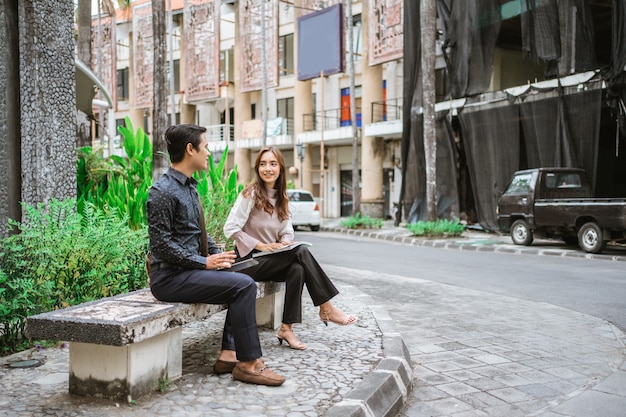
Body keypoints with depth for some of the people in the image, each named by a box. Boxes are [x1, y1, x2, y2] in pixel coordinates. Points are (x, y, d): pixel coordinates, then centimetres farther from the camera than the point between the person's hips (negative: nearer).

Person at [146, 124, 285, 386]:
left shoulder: (189, 187, 16)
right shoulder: (162, 192, -15)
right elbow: (162, 245, -19)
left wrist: (217, 253, 5)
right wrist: (204, 262, -17)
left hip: (190, 270, 10)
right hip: (170, 277, -10)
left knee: (243, 282, 1)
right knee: (243, 285, -19)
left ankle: (228, 355, -1)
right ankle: (247, 364, -12)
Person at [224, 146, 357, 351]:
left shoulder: (281, 198, 12)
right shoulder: (251, 193, -9)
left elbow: (288, 232, 14)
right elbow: (230, 228, -15)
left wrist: (284, 243, -10)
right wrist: (261, 246, -20)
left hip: (272, 261, 6)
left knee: (297, 269, -27)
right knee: (301, 252, -24)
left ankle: (287, 328, -22)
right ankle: (326, 308, -17)